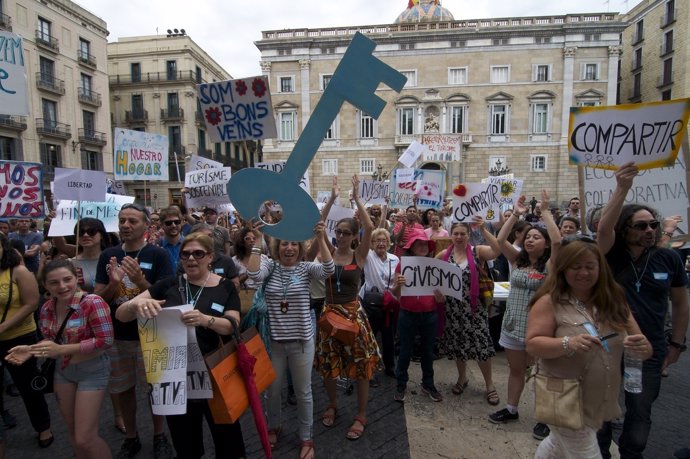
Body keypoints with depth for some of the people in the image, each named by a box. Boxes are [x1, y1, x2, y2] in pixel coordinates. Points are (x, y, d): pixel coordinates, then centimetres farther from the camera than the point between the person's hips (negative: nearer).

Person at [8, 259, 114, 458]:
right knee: (73, 432, 20)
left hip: (92, 371, -7)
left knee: (85, 439, -2)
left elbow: (105, 340, -26)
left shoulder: (93, 303, -24)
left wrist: (61, 349, -25)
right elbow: (50, 340, 12)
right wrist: (30, 350, -9)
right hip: (62, 370, 7)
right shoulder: (47, 308, -1)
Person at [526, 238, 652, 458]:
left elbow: (644, 351, 1)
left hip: (601, 401, 5)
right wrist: (568, 344, -35)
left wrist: (641, 347, -22)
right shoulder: (550, 302, -16)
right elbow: (532, 345, -19)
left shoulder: (614, 301, -1)